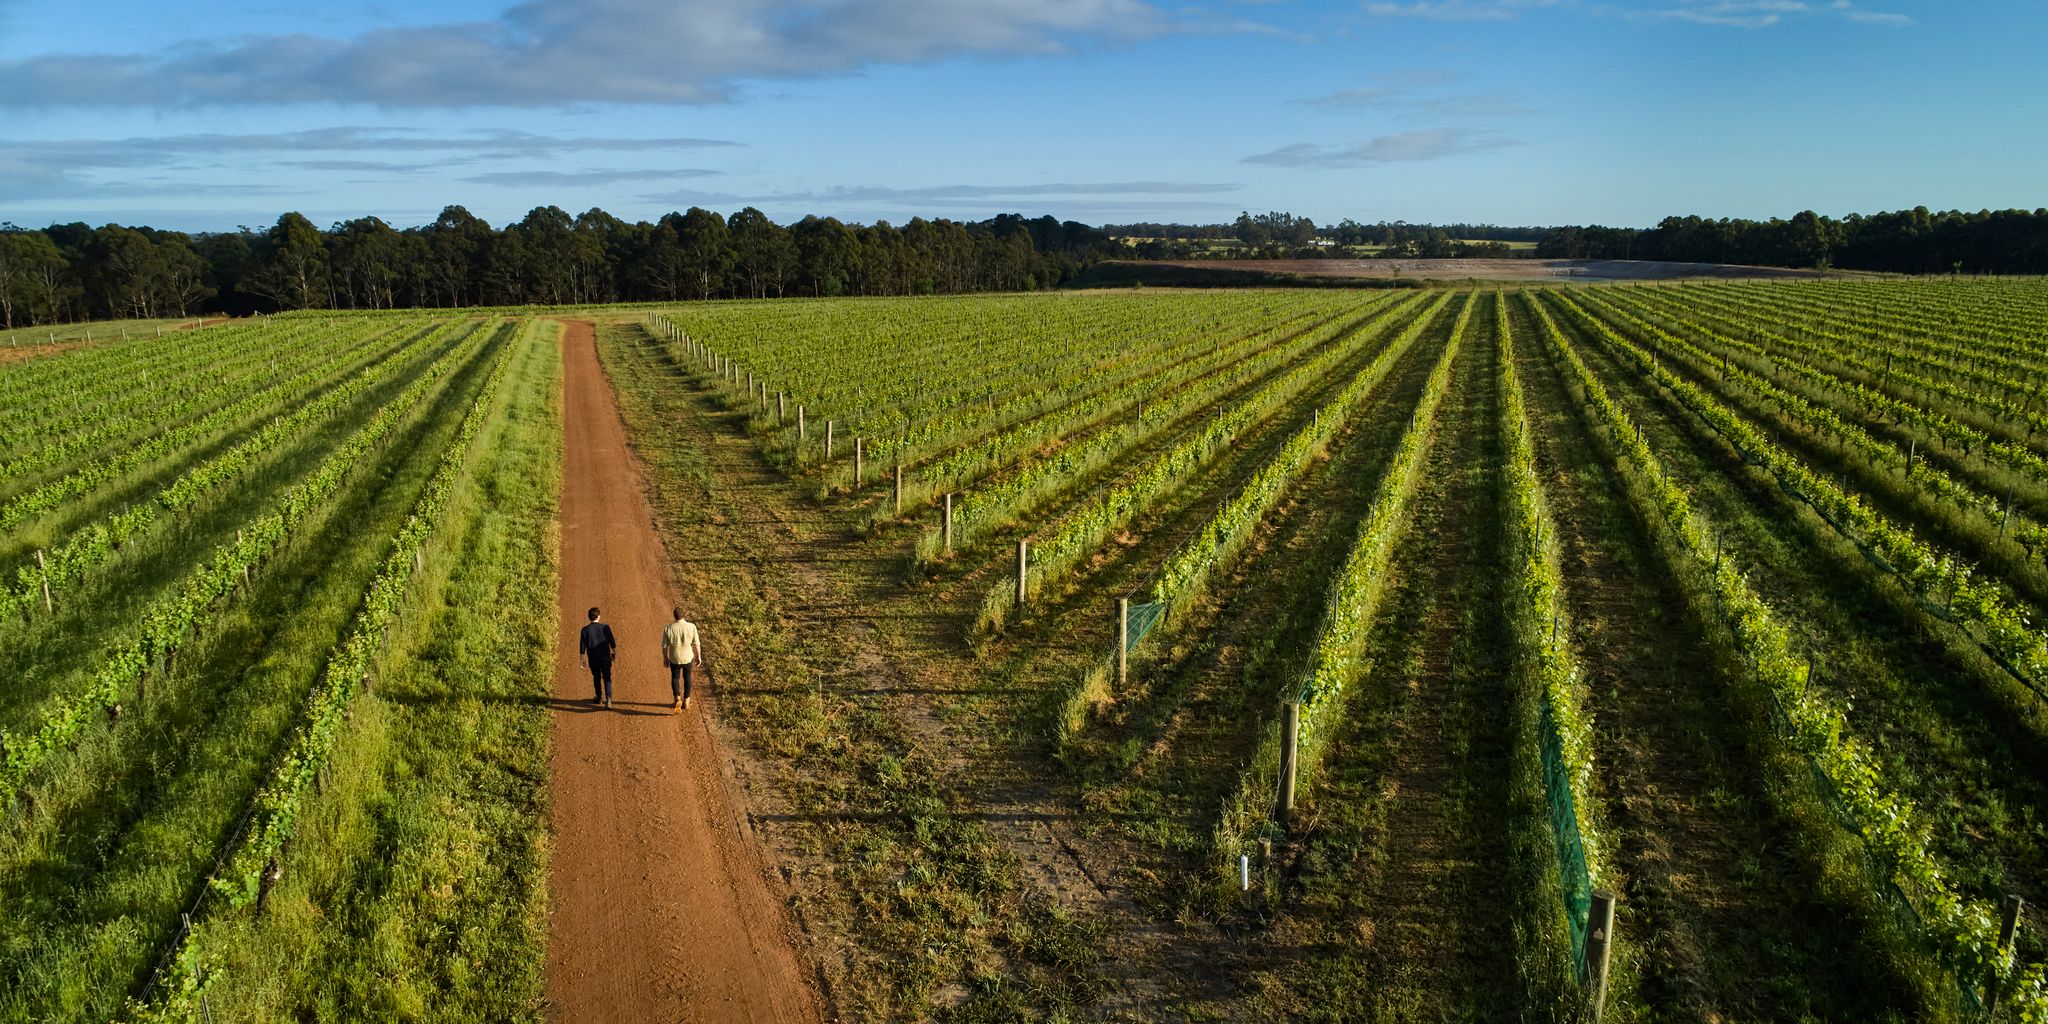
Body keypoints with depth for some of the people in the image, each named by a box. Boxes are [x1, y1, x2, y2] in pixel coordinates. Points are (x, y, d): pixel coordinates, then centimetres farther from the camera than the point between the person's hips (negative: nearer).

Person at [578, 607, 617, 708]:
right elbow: (612, 642, -1)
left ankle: (598, 697, 36)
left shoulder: (585, 629, -7)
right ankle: (608, 699, -16)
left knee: (596, 677, 21)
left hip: (593, 659, 1)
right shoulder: (605, 627, -7)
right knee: (607, 678, 3)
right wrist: (614, 653, 17)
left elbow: (582, 646, -4)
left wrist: (583, 660, 5)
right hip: (605, 658, -1)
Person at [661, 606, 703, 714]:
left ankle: (677, 699, 5)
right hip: (688, 658, 0)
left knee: (675, 678, 24)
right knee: (687, 677, 25)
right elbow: (696, 644, -10)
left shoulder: (668, 629, -19)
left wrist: (665, 658, 8)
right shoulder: (691, 627, -19)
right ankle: (686, 701, 35)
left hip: (674, 659, 0)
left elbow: (664, 646, -9)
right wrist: (699, 657, 4)